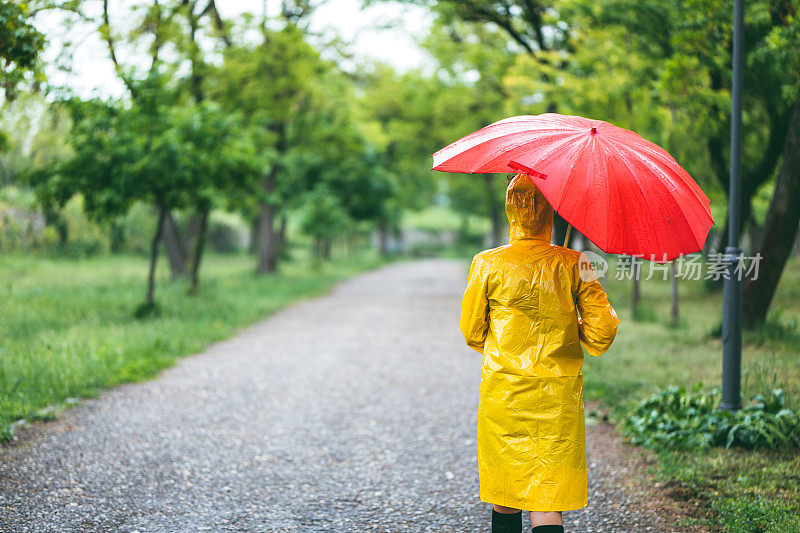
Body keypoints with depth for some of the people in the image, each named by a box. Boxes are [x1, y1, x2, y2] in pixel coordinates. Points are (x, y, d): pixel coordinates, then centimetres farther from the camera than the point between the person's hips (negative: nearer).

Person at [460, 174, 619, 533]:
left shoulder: (487, 264, -5)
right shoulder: (574, 265, -4)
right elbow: (599, 338, -3)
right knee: (547, 503, 0)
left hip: (502, 394, 0)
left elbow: (471, 334, 5)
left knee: (505, 500, 14)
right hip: (559, 396, 0)